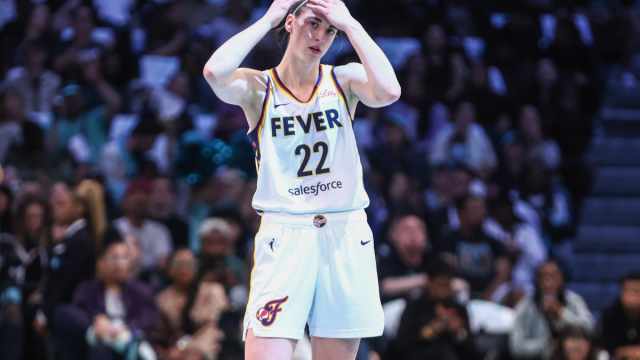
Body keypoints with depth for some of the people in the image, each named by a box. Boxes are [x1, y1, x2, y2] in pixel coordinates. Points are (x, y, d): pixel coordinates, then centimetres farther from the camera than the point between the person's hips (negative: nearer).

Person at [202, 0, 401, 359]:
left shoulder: (345, 80, 6)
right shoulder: (258, 87, 2)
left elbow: (388, 92, -16)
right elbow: (215, 73, -20)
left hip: (346, 235, 2)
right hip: (285, 235, -2)